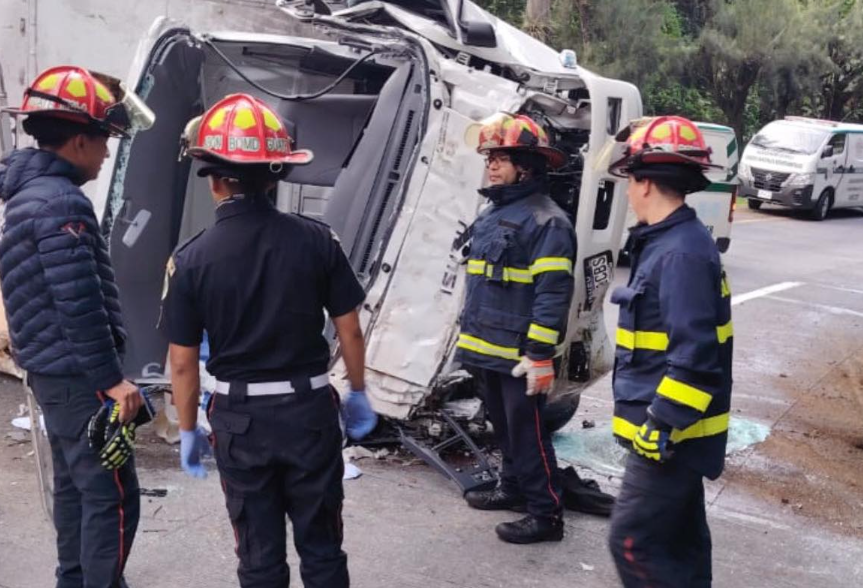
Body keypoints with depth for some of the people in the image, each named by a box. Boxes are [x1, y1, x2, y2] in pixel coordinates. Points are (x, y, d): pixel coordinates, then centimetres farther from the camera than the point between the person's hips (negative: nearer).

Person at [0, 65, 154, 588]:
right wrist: (111, 378, -20)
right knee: (112, 495, -5)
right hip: (79, 377, -10)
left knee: (75, 487, 19)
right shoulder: (62, 201, -19)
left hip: (54, 372, 10)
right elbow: (78, 303, -25)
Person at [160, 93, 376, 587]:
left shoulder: (191, 259, -11)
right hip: (309, 410, 1)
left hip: (241, 418, 0)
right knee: (321, 546, 16)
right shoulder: (317, 239, -9)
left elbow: (184, 362, -5)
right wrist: (358, 393, 13)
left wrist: (189, 431, 9)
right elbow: (349, 330, -3)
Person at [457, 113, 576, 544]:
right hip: (486, 350, 9)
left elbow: (553, 293, -21)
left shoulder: (546, 221, -16)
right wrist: (470, 337, 23)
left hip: (520, 355, -9)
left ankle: (546, 514, 8)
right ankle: (513, 488, 38)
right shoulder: (491, 215, 14)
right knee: (504, 427, 22)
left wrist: (540, 355, -23)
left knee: (528, 433, -2)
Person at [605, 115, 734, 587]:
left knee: (633, 541, -4)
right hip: (673, 426, 10)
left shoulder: (682, 253, -22)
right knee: (680, 540, 19)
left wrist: (662, 423, -23)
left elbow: (695, 353, -27)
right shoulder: (669, 243, 10)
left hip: (668, 434, -10)